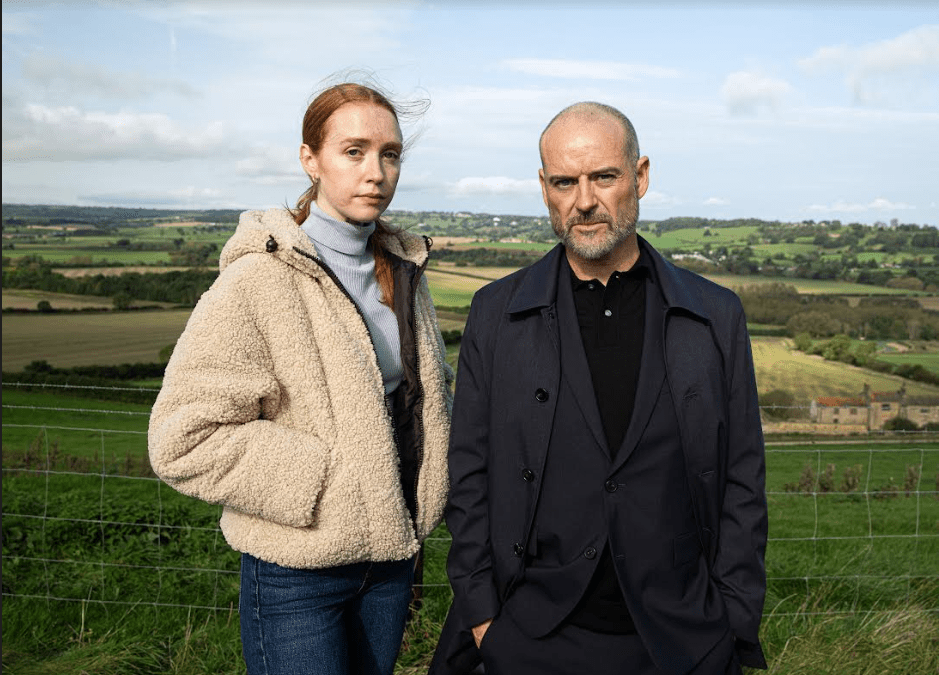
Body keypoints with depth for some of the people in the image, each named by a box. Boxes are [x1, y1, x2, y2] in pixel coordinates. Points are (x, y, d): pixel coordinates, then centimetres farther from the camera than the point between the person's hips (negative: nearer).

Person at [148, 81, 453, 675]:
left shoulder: (403, 269, 4)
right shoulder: (258, 281, -17)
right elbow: (185, 440, -19)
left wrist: (433, 485, 4)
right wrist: (330, 478, -19)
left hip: (391, 549, 6)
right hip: (298, 569, -6)